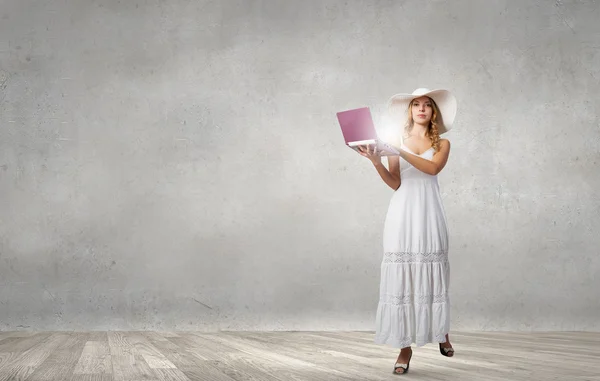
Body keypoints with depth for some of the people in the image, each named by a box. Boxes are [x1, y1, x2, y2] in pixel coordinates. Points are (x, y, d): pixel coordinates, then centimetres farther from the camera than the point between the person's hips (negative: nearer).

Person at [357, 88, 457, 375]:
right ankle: (405, 346, -1)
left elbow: (432, 168, -12)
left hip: (428, 212, 1)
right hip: (402, 212, 0)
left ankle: (441, 332, 29)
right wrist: (377, 162, -16)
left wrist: (401, 151, -21)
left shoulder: (442, 143, 9)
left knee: (431, 274, 4)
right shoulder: (396, 140, 7)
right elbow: (395, 183, 0)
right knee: (401, 275, -5)